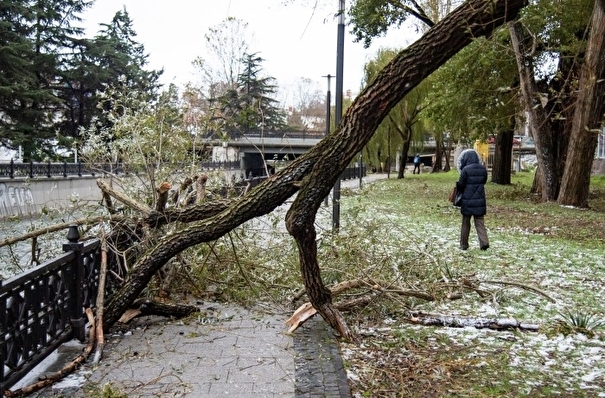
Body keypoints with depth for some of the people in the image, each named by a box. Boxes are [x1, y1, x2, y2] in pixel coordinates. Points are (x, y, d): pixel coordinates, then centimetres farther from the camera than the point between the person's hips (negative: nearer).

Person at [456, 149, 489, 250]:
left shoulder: (466, 170, -14)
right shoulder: (483, 169, 1)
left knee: (465, 224, 11)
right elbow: (484, 182, 11)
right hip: (480, 200, 3)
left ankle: (464, 244, 18)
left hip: (468, 201, -3)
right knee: (480, 223, 9)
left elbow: (460, 185, -10)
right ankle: (484, 242, -7)